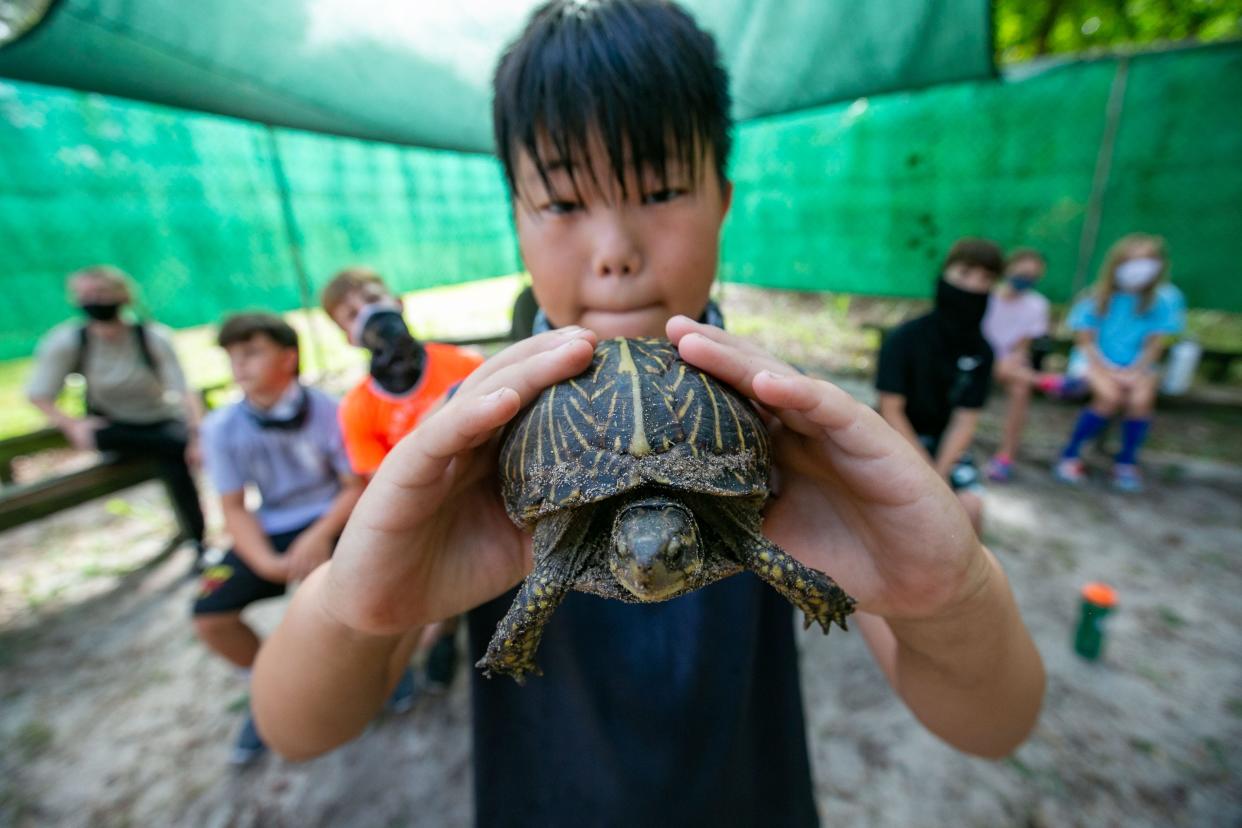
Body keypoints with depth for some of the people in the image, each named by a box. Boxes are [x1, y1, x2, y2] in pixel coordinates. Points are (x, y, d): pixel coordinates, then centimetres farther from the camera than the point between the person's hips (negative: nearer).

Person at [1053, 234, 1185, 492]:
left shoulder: (1164, 299, 0)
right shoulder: (1098, 297, -4)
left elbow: (1155, 344, -1)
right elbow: (1085, 340, -3)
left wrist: (1134, 372, -15)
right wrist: (1103, 371, -15)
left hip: (1138, 364, 2)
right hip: (1095, 360, -2)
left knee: (1141, 399, -27)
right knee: (1110, 396, -30)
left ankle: (1127, 462, -5)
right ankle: (1070, 455, -15)